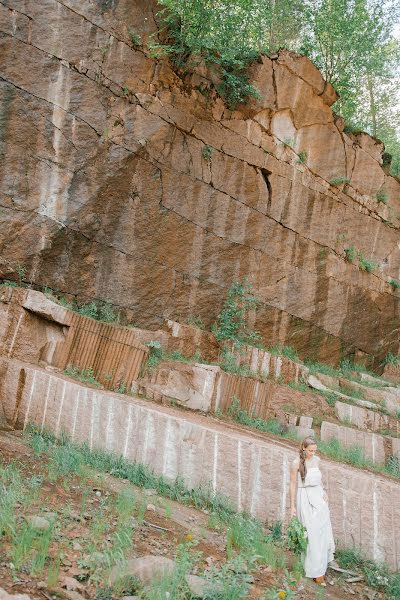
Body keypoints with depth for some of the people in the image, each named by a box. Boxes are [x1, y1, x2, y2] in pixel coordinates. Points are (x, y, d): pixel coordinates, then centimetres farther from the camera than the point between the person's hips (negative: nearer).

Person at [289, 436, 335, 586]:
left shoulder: (316, 459, 3)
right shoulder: (296, 463, -12)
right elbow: (293, 484, -7)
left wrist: (323, 491, 1)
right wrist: (292, 506, -6)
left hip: (318, 497, 6)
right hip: (305, 500, -5)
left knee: (323, 530, 11)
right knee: (311, 533, -4)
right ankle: (316, 571, 4)